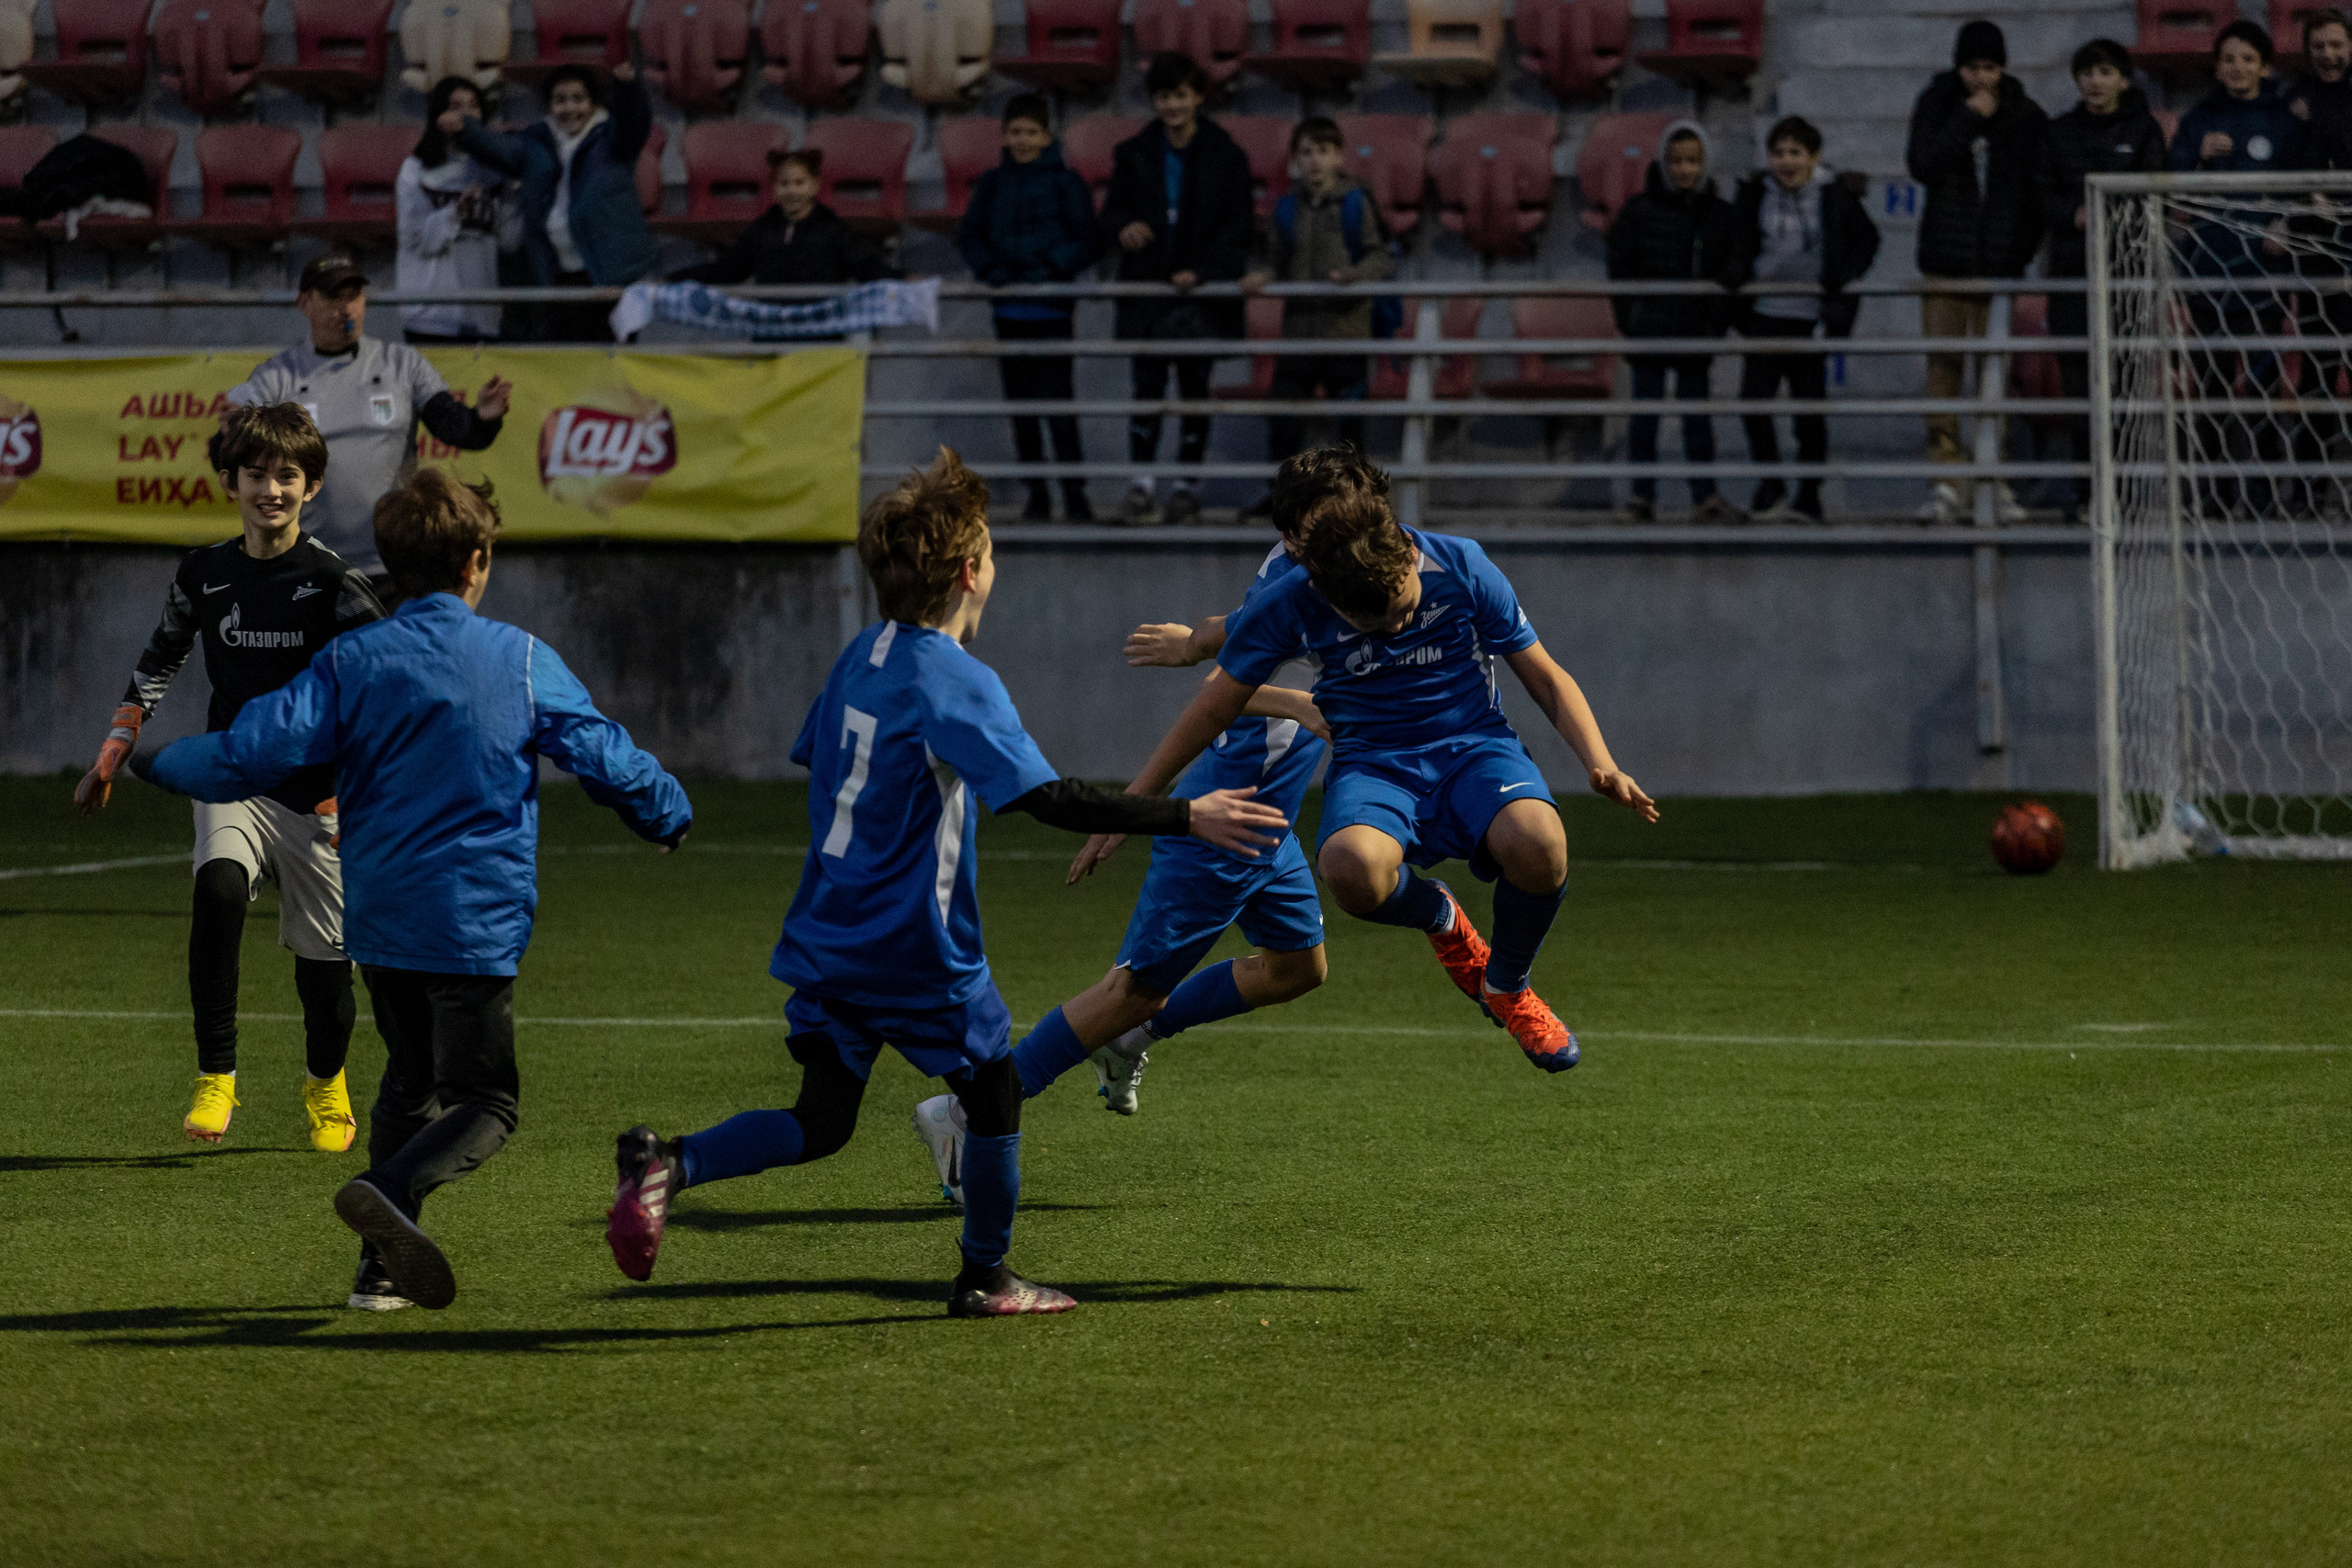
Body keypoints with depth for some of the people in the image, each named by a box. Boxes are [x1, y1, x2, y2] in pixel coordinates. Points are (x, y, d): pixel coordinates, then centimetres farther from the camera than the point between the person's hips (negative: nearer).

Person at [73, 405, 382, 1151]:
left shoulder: (332, 581, -8)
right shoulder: (203, 573, 3)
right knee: (219, 887, -30)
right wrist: (112, 754, 15)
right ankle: (215, 1079, -22)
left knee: (323, 955, 4)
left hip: (316, 792, -1)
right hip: (232, 781, 1)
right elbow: (159, 661, 20)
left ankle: (326, 1086, 37)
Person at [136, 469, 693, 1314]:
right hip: (475, 924, -4)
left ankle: (384, 1266, 17)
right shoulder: (523, 660, -3)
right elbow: (603, 755, 3)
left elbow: (258, 751, -8)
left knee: (410, 1081, 21)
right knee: (483, 1102, -1)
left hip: (378, 920, 4)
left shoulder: (352, 661, -1)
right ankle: (393, 1188, -30)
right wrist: (669, 813, 23)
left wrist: (157, 764, 9)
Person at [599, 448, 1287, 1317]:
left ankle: (669, 1163, -14)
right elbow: (1046, 796, -25)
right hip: (918, 948, -7)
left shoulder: (859, 657, 8)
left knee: (820, 1122, 7)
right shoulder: (960, 683, -17)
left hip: (830, 940, 7)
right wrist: (1186, 818, -24)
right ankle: (985, 1278, 24)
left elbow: (814, 764, 22)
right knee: (994, 1090, 14)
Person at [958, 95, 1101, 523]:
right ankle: (1037, 493, 13)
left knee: (1058, 402, -9)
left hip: (1051, 306, -4)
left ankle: (1074, 495, -7)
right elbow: (969, 235, 11)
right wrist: (989, 270, -6)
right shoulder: (993, 184, 11)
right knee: (1020, 404, 6)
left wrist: (1053, 268, -14)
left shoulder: (1066, 182, 1)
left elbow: (1090, 241, -1)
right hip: (1009, 307, 4)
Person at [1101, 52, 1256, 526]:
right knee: (1147, 385, -6)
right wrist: (1122, 228, -13)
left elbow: (1239, 226, -1)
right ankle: (1142, 483, -5)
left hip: (1202, 292, -1)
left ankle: (1187, 485, 9)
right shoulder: (1134, 154, 7)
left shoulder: (1225, 157, 0)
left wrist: (1202, 271, -13)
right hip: (1146, 289, 1)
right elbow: (1112, 210, 12)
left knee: (1195, 390, 3)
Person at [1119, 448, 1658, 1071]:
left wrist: (1601, 763, -14)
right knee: (1352, 867, -38)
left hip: (1473, 746, 0)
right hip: (1373, 762, 0)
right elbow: (1217, 705, 3)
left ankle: (1508, 987, -3)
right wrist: (1131, 806, 5)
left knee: (1535, 841, -37)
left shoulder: (1462, 568, -11)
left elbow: (1545, 676, 1)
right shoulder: (1292, 605, -11)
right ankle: (1439, 920, 2)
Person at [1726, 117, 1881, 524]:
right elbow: (1739, 244, 12)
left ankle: (1809, 497, 15)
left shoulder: (1835, 195, -5)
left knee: (1809, 408, 3)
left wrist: (1845, 276, -9)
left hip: (1810, 318, -2)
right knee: (1753, 400, -5)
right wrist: (1737, 270, -9)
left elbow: (1867, 241, 7)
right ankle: (1770, 486, 13)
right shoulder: (1754, 194, 1)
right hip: (1764, 314, 2)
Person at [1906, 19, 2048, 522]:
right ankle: (1949, 477, -2)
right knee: (1944, 366, -3)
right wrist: (1967, 120, -13)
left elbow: (2037, 187, 8)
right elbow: (1922, 165, -8)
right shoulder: (1936, 106, 6)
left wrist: (2026, 246, -2)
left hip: (2001, 260, -1)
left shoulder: (2025, 117, 5)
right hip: (1946, 261, 1)